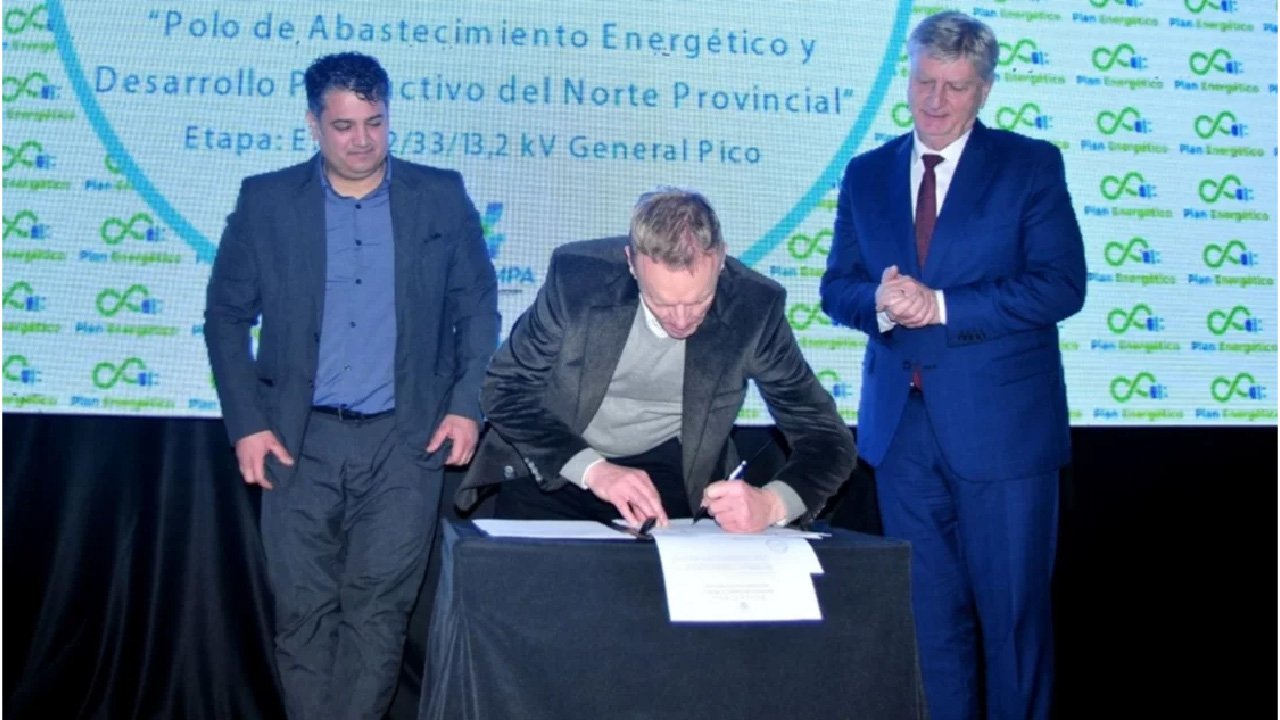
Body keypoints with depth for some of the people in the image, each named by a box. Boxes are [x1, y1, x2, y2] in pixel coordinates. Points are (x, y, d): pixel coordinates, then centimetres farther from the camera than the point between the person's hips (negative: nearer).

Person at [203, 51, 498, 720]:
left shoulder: (441, 196, 4)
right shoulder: (265, 201, 3)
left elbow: (479, 307, 8)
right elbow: (226, 315, 7)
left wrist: (467, 406, -2)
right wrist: (246, 423, -2)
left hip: (405, 439, 0)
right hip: (299, 441, 1)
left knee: (378, 609, 0)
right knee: (304, 611, 3)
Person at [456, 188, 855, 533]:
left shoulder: (754, 305, -16)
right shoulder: (577, 274, -18)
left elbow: (827, 438, -10)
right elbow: (506, 387, -9)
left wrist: (772, 503, -32)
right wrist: (591, 469, -24)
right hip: (556, 462, 0)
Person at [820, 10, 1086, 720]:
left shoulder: (1031, 165, -2)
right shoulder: (866, 174, 10)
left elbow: (1060, 286, -11)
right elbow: (836, 287, 9)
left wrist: (938, 305, -18)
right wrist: (880, 302, -15)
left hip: (1001, 423, -3)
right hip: (902, 423, 4)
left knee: (1012, 609, 5)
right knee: (929, 613, 12)